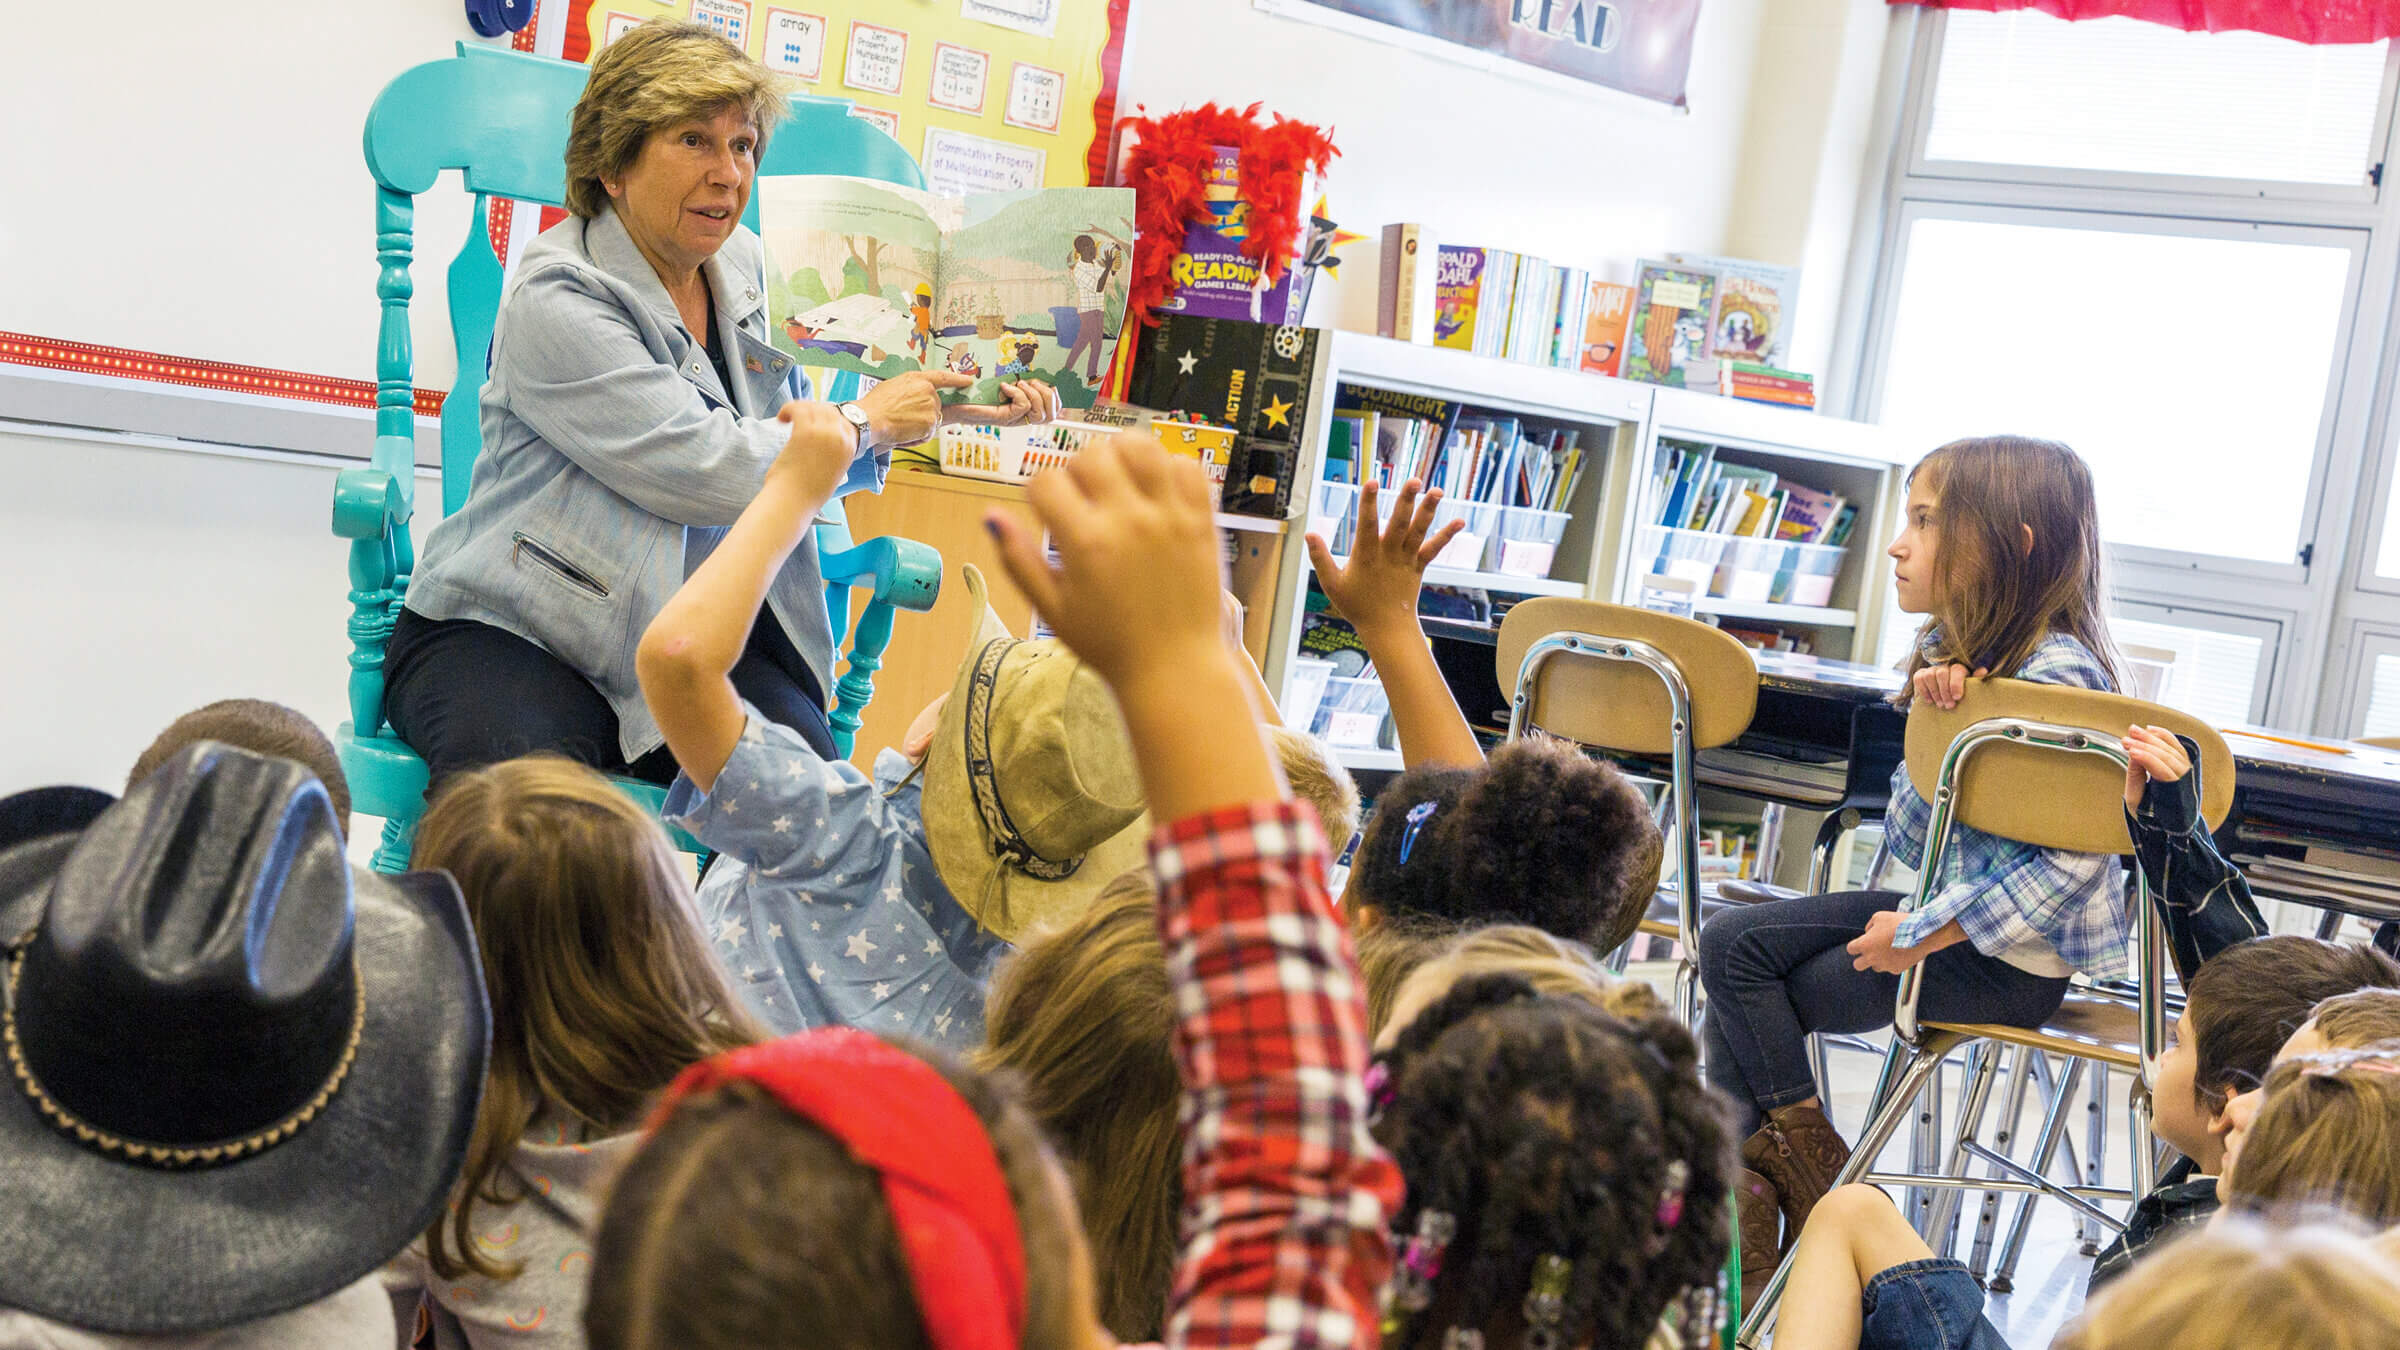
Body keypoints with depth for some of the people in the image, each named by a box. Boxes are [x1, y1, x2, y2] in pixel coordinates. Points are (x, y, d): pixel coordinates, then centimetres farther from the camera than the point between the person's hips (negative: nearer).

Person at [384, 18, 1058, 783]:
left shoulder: (744, 271, 11)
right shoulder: (556, 299, -14)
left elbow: (786, 441, 23)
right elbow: (704, 471, -22)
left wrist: (945, 410, 11)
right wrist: (866, 423, -9)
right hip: (513, 634, -6)